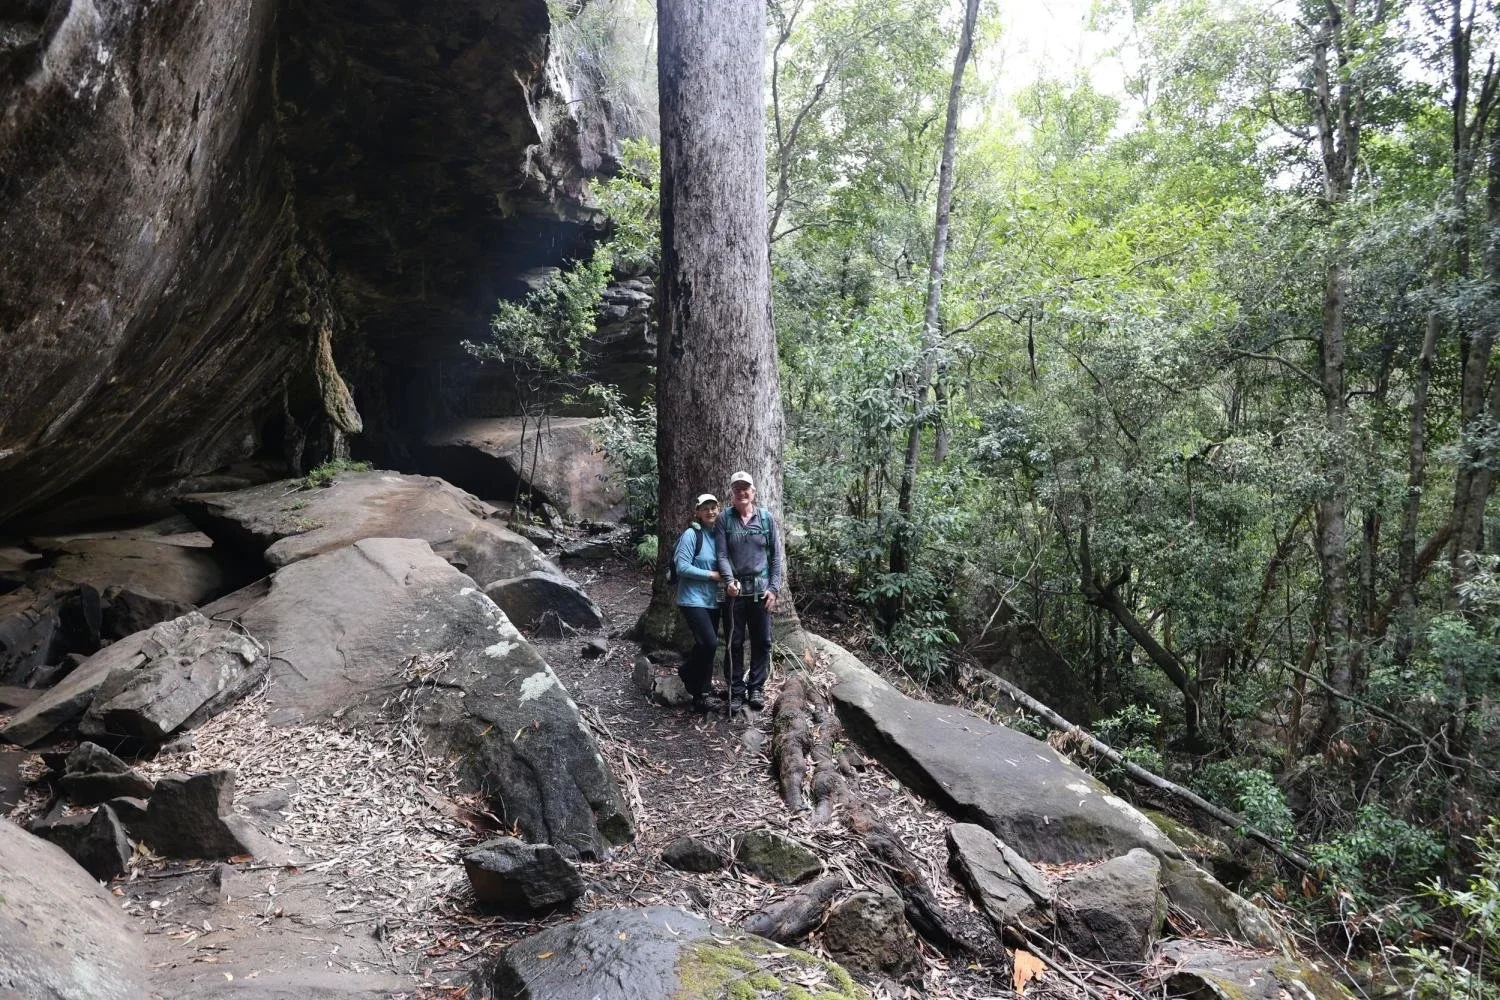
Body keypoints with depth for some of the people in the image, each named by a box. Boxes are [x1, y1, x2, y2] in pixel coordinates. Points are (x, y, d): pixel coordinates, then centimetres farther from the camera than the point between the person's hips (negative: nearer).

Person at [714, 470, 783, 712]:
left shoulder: (766, 517, 3)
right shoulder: (725, 519, 0)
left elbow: (775, 556, 5)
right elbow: (722, 555, -5)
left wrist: (774, 588, -2)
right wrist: (729, 580, -22)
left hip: (761, 590, 1)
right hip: (735, 590, -1)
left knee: (762, 642, 6)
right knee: (734, 642, 5)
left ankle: (756, 687, 21)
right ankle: (737, 691, 15)